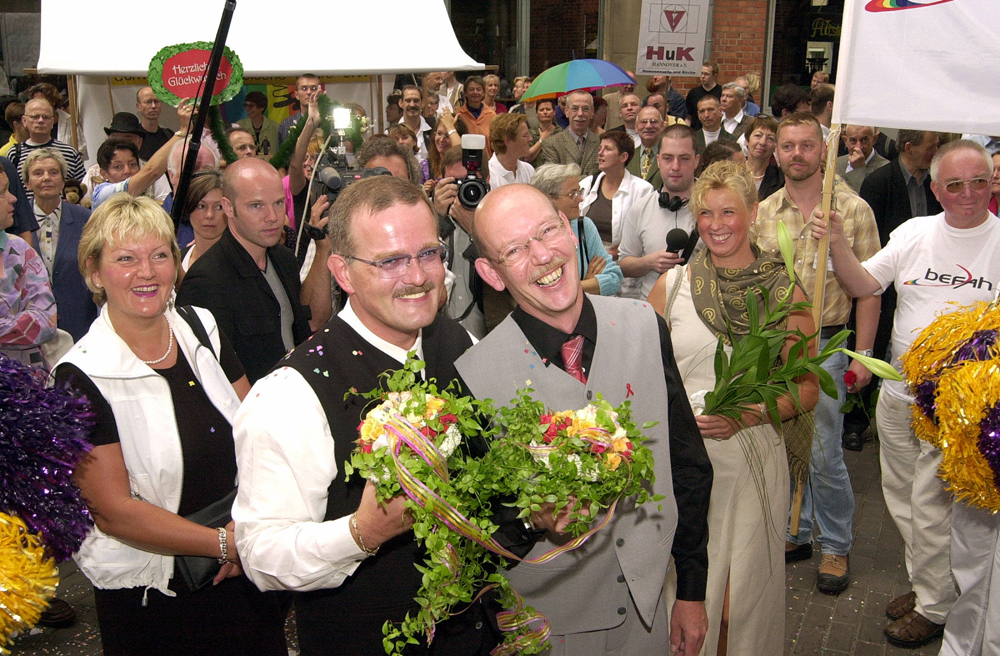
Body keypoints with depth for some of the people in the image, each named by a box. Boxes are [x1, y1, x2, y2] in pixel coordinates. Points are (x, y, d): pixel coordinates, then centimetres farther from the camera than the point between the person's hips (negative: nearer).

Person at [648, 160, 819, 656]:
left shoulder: (786, 294, 0)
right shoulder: (671, 285, 3)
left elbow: (808, 388, 3)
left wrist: (748, 414, -13)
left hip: (751, 457, -1)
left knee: (745, 593, 8)